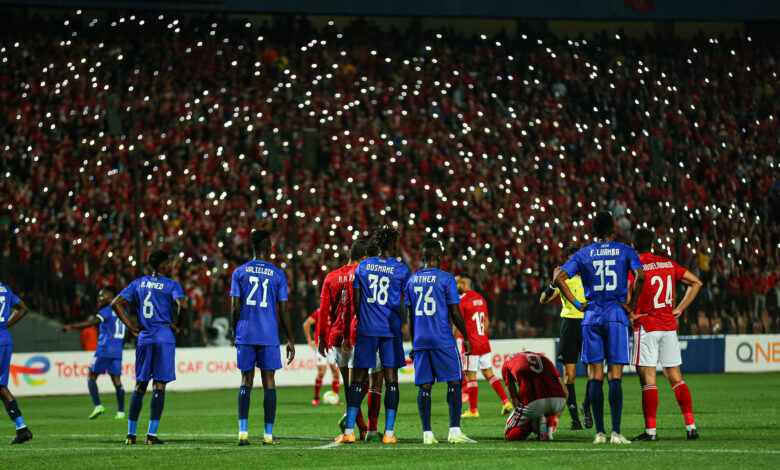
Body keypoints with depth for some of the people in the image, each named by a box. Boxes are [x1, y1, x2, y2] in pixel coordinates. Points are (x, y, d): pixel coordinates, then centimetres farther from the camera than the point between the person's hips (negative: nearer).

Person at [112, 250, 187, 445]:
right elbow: (182, 305, -19)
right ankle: (151, 434, -7)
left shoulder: (138, 284, 12)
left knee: (140, 385, 11)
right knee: (159, 386, -2)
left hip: (144, 339, 4)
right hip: (164, 338, -4)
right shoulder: (171, 285, -2)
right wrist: (175, 324, -2)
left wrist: (132, 328, 7)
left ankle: (131, 434, 8)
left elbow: (116, 303, 7)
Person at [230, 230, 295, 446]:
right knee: (269, 382, 4)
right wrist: (290, 341, 6)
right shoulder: (278, 275, 1)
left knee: (246, 382, 6)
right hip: (269, 336, -1)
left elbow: (235, 307, 1)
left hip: (245, 336, 1)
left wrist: (235, 335, 12)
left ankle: (243, 432, -5)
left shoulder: (239, 272, 4)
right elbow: (283, 310, 0)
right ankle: (268, 435, 1)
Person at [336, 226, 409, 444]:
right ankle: (389, 433, -1)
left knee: (359, 378, 4)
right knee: (391, 379, 2)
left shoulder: (363, 266, 5)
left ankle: (349, 430, -2)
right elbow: (404, 304, 2)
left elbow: (356, 301, 8)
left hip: (366, 328, 2)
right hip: (391, 329, -2)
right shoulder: (401, 270, -2)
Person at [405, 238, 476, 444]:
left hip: (420, 341, 5)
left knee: (424, 386, 4)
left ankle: (427, 434, 0)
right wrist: (466, 338, 5)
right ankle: (454, 431, -7)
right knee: (454, 382, 1)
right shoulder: (446, 279, -5)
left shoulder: (412, 281, 9)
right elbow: (455, 313, -5)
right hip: (443, 340, -5)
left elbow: (410, 316, 14)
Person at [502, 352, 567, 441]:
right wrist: (556, 417, 41)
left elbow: (514, 398, 19)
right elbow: (565, 392, 30)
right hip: (559, 400, 3)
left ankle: (537, 423, -7)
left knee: (508, 435, 17)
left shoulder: (507, 364, 24)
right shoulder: (545, 359, 32)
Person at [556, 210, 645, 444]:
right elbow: (640, 276, -13)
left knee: (595, 375, 3)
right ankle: (616, 432, -10)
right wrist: (631, 305, -3)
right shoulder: (625, 251, 3)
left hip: (592, 317, 1)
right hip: (617, 316, -1)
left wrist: (577, 303, 3)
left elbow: (559, 278, -2)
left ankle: (599, 432, 0)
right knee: (615, 376, -3)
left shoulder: (584, 254, 7)